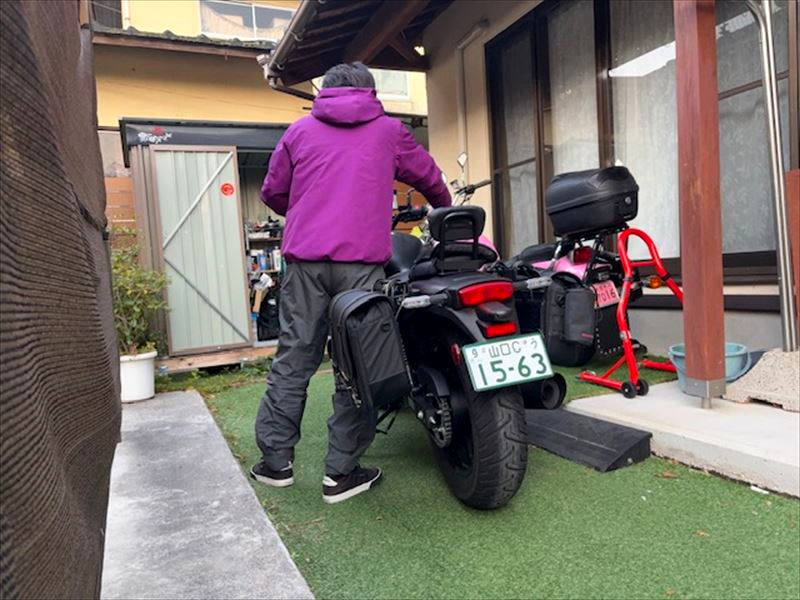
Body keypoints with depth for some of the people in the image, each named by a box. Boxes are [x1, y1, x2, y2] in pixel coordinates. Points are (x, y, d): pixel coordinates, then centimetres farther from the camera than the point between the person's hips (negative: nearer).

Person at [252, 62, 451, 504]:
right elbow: (428, 176, 26)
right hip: (363, 259, -2)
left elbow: (273, 192, 19)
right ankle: (341, 473, 5)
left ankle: (276, 460, 16)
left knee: (294, 359, 9)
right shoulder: (388, 131, 15)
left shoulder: (300, 130, 17)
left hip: (305, 259, 2)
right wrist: (447, 211, 45)